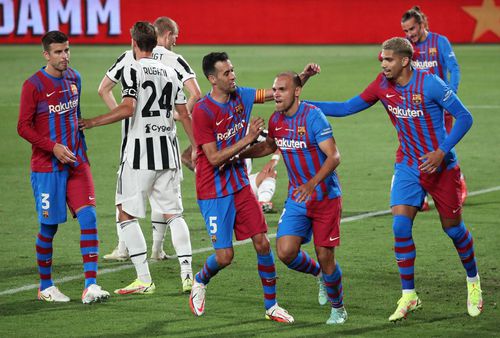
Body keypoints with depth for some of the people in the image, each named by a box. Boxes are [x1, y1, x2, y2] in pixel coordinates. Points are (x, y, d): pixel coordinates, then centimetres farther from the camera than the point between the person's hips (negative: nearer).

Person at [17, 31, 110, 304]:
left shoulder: (74, 78, 9)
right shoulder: (34, 85, -9)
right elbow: (24, 127, -9)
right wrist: (54, 147, -18)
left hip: (76, 163, 5)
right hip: (47, 167, -5)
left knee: (88, 216, -10)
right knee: (49, 226, 2)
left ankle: (90, 286, -13)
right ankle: (45, 286, 20)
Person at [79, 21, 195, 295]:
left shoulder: (132, 70, -7)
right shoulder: (170, 72, 12)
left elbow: (127, 109, -18)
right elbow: (184, 114, 14)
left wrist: (92, 122, -10)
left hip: (140, 151, -6)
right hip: (168, 150, 6)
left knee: (126, 213, 2)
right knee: (172, 214, 10)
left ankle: (144, 280, -4)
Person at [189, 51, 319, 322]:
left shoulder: (240, 96, 0)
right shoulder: (202, 111, -18)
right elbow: (215, 159, -21)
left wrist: (303, 76, -8)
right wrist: (248, 139, -21)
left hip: (240, 186, 6)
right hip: (214, 193, -6)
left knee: (262, 243, -1)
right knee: (224, 255, -7)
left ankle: (271, 305, 10)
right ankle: (199, 282, 26)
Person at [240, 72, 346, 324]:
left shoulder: (313, 116, -18)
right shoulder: (276, 120, 3)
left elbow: (334, 156, -22)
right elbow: (269, 146, 26)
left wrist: (312, 184, -36)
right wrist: (238, 155, 15)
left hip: (325, 196, -5)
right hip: (297, 198, 5)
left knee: (325, 256, -3)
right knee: (286, 251, -11)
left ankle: (338, 308, 21)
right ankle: (320, 274, 22)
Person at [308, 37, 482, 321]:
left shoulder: (430, 84, -19)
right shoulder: (383, 85, -3)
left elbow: (465, 117, -13)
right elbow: (347, 108, 5)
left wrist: (442, 152, -22)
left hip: (441, 166, -4)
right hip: (408, 167, 4)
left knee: (453, 227, 6)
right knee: (401, 225, -13)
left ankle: (474, 282, 32)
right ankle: (409, 296, -4)